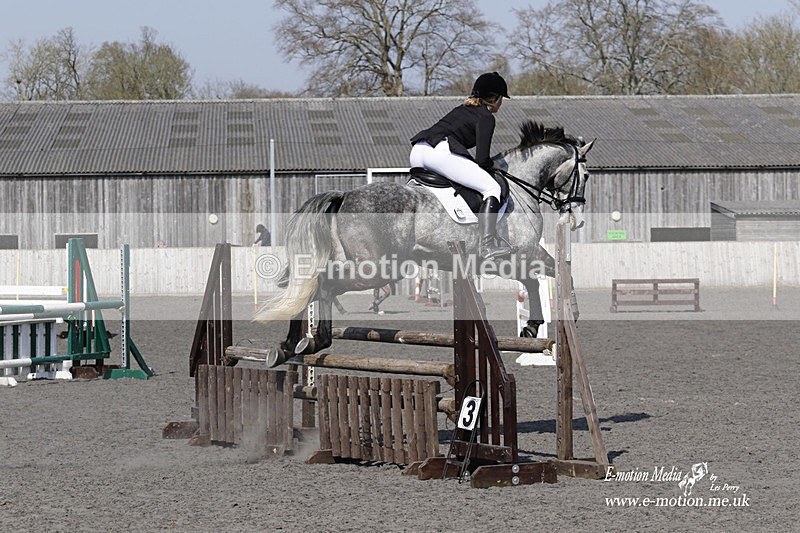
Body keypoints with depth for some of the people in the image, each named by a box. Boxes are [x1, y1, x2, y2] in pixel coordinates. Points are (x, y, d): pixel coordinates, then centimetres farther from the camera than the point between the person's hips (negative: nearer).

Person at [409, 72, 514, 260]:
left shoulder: (461, 109, 31)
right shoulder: (486, 117, 6)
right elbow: (482, 159, -3)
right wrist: (491, 165, 18)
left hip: (417, 152, 8)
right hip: (440, 151, -8)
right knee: (492, 188, -6)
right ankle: (488, 245, -22)